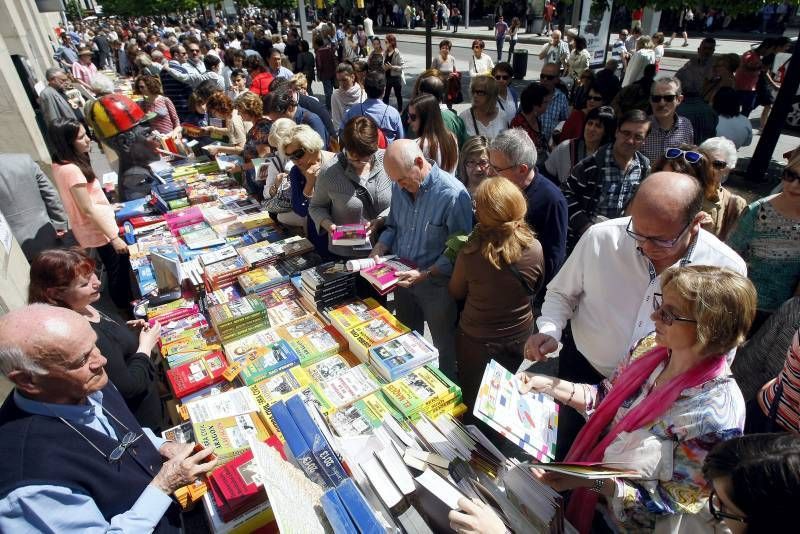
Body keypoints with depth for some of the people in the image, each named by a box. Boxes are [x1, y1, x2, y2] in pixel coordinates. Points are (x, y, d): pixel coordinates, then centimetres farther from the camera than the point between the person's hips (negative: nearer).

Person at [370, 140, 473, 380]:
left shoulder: (453, 194, -25)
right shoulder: (399, 187, -4)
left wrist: (425, 274, -29)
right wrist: (377, 252, -6)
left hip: (436, 283, -6)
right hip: (402, 277, 6)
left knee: (444, 346, 16)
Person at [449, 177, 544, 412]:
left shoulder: (470, 254, -27)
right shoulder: (535, 249, -19)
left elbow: (456, 293, -7)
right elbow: (535, 288, 1)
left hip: (476, 342, -2)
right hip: (520, 338, 3)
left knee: (474, 403, 22)